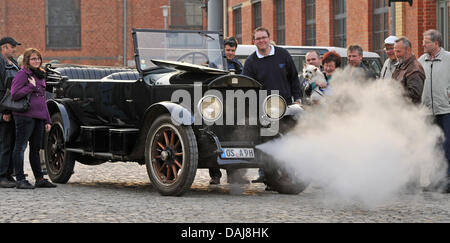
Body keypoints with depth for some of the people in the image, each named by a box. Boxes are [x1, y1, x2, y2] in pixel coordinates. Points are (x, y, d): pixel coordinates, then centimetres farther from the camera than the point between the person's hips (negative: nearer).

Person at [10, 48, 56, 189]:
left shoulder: (40, 75, 19)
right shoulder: (22, 74, -6)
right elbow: (14, 95, -15)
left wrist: (47, 120, 20)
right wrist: (31, 86, -14)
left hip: (38, 117, 8)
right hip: (25, 116, -8)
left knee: (36, 148, 13)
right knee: (20, 147, -5)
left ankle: (39, 179, 18)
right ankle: (20, 180, -5)